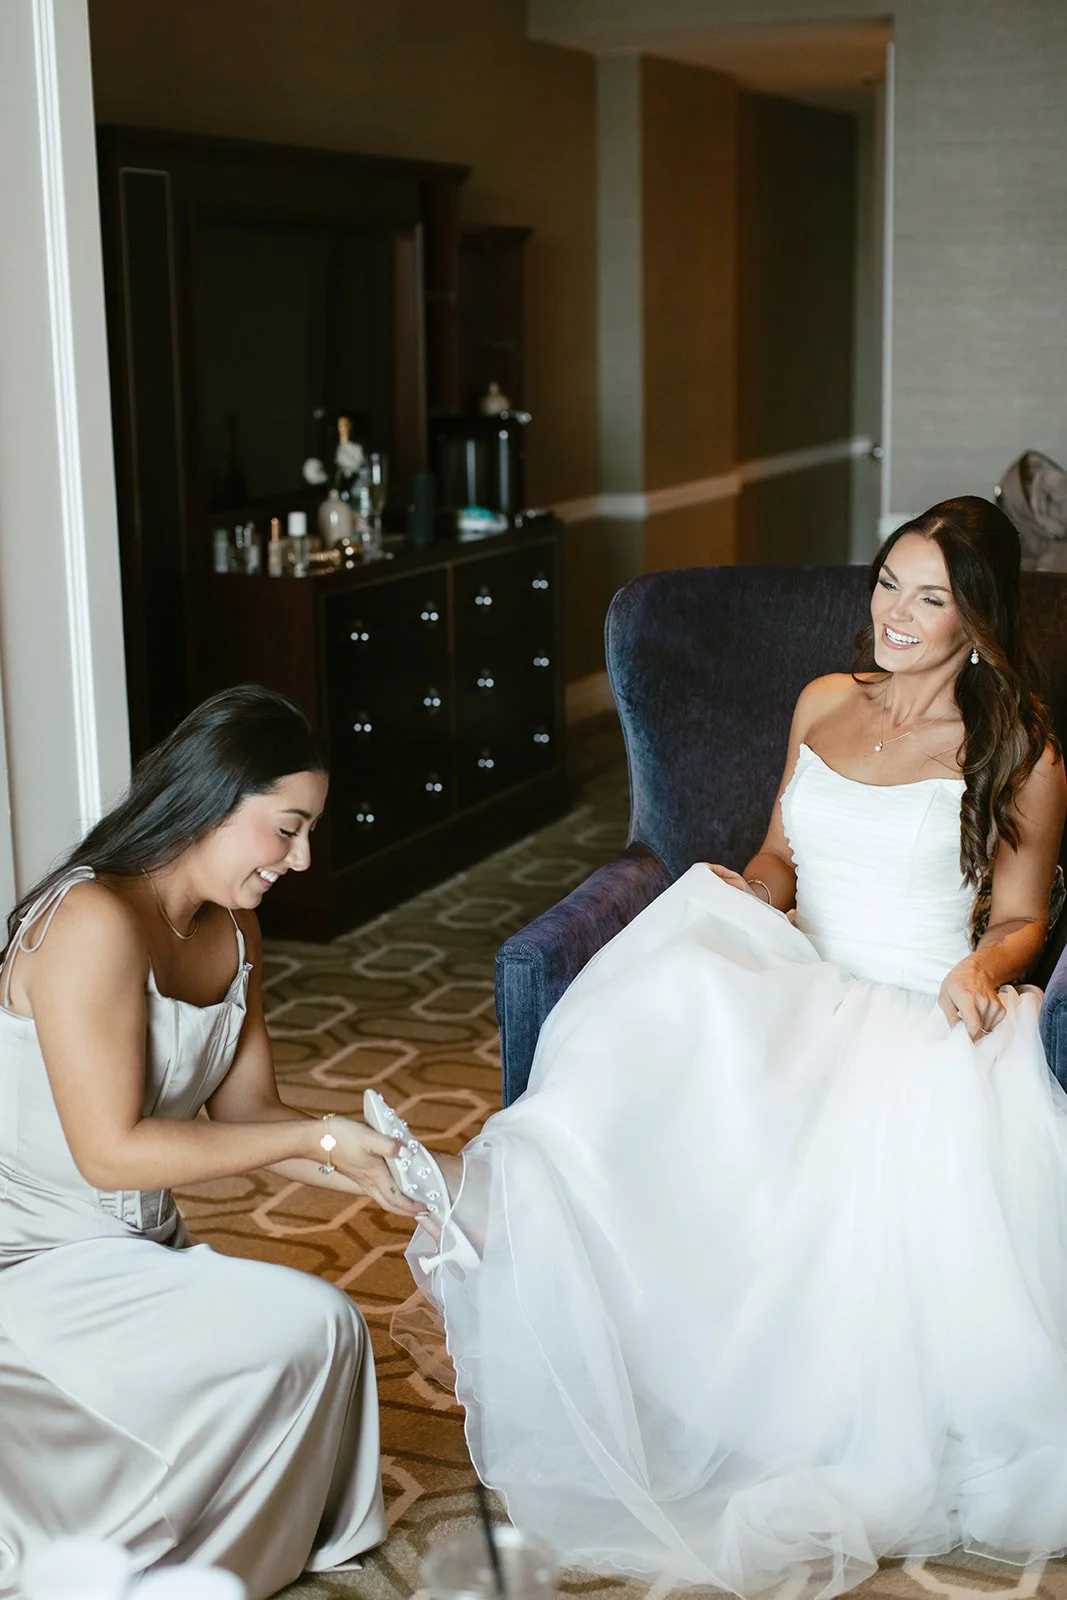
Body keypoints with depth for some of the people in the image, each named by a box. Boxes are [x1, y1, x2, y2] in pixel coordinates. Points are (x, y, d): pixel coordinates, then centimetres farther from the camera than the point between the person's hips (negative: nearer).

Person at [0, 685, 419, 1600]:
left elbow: (244, 1112, 6)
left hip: (135, 1245, 9)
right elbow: (111, 1150, -25)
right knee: (306, 1327, -18)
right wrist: (315, 1140, -22)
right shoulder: (94, 922, -24)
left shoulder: (231, 927, 5)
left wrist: (378, 1176, -8)